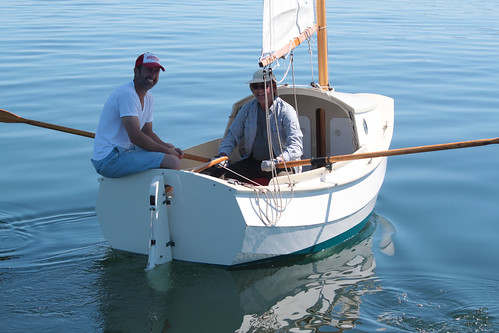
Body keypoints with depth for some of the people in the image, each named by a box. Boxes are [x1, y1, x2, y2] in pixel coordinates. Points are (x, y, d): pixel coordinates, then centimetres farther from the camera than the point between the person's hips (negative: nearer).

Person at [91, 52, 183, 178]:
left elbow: (148, 133, 19)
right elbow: (135, 137, -23)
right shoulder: (127, 94, -18)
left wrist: (168, 147, -1)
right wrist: (167, 151, -13)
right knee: (173, 162, -22)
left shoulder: (148, 98, 14)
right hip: (109, 159, -11)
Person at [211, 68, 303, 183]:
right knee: (217, 174, -16)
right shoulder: (248, 108, 6)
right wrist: (223, 154, -10)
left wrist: (277, 161, -39)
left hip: (281, 164, -5)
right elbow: (232, 135, 11)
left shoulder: (286, 111, -10)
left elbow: (296, 147, -20)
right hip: (252, 162, 5)